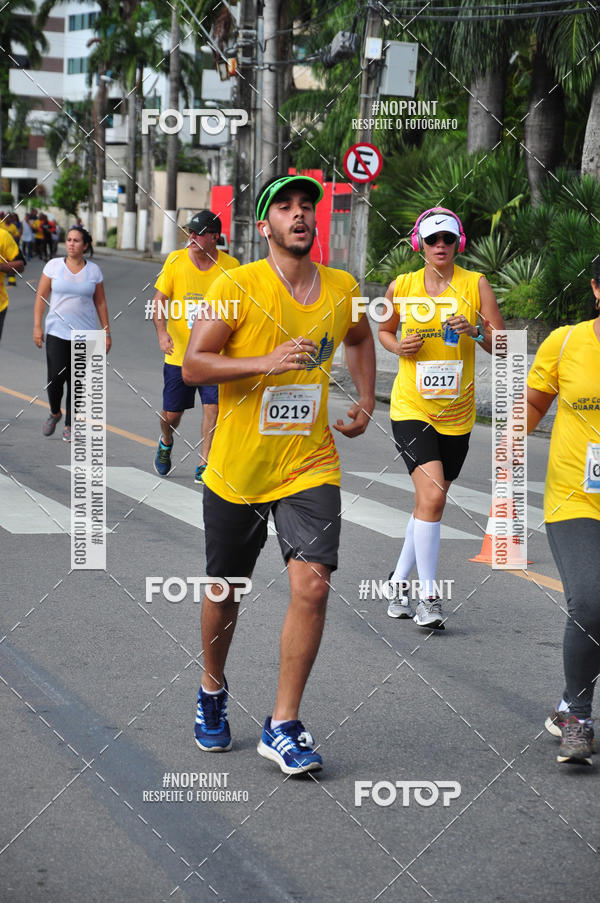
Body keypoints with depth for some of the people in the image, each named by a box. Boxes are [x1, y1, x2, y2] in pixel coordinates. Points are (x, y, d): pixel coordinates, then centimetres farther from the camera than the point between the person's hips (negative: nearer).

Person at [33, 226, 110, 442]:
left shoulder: (93, 270, 5)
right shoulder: (54, 265, 2)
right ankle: (54, 413, 19)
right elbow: (41, 297, 3)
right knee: (56, 377, -9)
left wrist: (106, 332, 7)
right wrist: (37, 326, -4)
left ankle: (69, 425, 10)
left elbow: (100, 303, 10)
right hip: (57, 332, -1)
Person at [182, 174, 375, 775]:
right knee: (226, 589, 13)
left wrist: (366, 401, 15)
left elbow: (359, 338, 26)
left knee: (312, 584, -14)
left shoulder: (342, 290, 3)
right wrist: (267, 363, -24)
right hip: (236, 470, -2)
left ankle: (282, 726, -3)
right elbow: (193, 365, -14)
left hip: (309, 467, 2)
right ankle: (212, 691, 40)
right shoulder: (237, 287, -10)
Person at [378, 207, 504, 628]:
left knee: (430, 502, 12)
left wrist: (477, 331, -21)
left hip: (456, 415, 2)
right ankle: (428, 596, -11)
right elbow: (385, 330, 18)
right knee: (431, 496, -18)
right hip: (411, 409, -2)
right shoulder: (401, 286, 1)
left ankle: (399, 581, 31)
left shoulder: (475, 284, -1)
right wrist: (399, 347, -4)